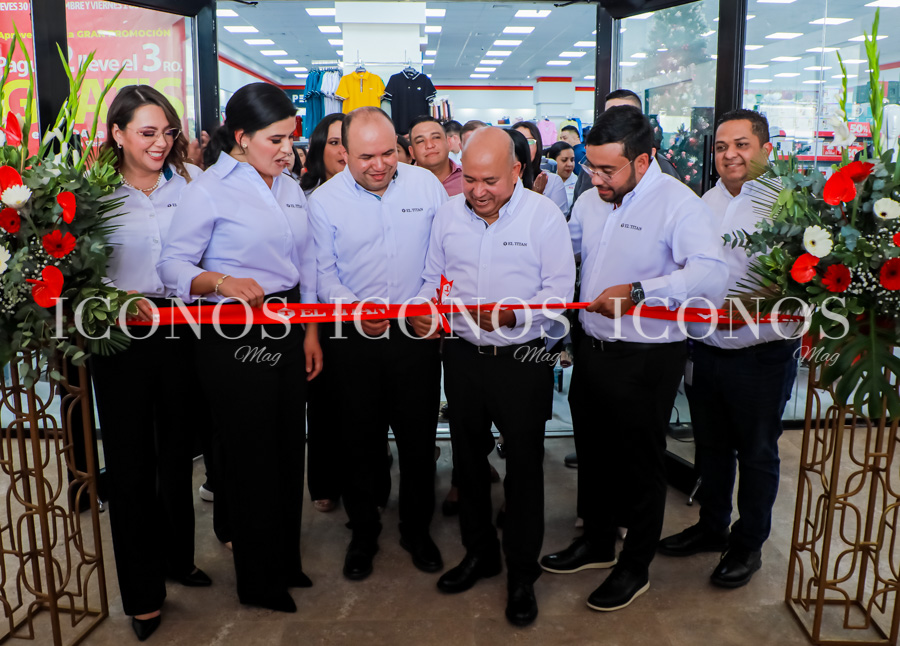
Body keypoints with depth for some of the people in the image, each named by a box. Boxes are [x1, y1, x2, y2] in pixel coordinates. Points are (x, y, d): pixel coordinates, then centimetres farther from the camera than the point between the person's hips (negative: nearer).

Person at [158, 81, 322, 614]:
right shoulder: (210, 189, -8)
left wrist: (311, 332, 11)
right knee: (251, 456, 5)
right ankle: (258, 582, 25)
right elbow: (174, 263, -10)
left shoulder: (291, 187, 12)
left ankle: (286, 561, 35)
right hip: (235, 339, -6)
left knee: (289, 447, 14)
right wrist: (222, 281, -29)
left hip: (288, 329, 6)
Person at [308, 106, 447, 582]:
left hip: (417, 334, 1)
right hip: (355, 340, 0)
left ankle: (417, 530, 32)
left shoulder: (426, 185, 0)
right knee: (360, 440, 11)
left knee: (419, 438, 10)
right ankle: (363, 533, 31)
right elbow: (323, 274, -1)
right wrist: (354, 310, -17)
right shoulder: (323, 200, -3)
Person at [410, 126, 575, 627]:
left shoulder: (543, 215, -9)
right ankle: (480, 552, 37)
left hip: (523, 360, -4)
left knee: (524, 465, 5)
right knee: (469, 458, 16)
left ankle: (523, 573, 23)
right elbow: (434, 278, 14)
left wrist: (514, 316, -27)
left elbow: (559, 290, -11)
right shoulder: (449, 214, 5)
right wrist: (424, 311, -6)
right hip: (463, 355, 5)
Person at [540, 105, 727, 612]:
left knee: (640, 462, 9)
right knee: (593, 452, 20)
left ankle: (635, 568, 29)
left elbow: (711, 272, -32)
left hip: (646, 361, -7)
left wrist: (636, 292, -39)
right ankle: (598, 542, 43)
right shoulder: (591, 201, 6)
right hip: (593, 350, 7)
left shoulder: (680, 204, -17)